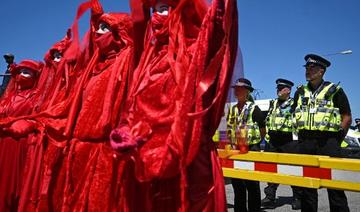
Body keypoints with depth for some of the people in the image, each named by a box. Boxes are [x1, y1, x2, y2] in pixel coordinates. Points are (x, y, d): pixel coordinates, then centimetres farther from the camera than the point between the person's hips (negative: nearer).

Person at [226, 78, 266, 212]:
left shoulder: (254, 108, -6)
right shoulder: (232, 109, 10)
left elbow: (263, 130, -4)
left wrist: (254, 143, -1)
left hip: (251, 149, -5)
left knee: (252, 183, 3)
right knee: (237, 182, 12)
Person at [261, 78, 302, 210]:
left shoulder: (294, 104, -3)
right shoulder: (273, 104, 15)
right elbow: (267, 121, 18)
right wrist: (268, 138, 12)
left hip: (289, 142, -5)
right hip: (273, 142, 5)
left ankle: (297, 198, 18)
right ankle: (269, 198, 11)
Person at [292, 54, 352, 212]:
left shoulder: (334, 91, 0)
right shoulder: (300, 92, 13)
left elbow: (347, 117, 1)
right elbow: (295, 115, 19)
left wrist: (337, 138, -3)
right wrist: (301, 135, 9)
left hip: (328, 141, -4)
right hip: (305, 142, 4)